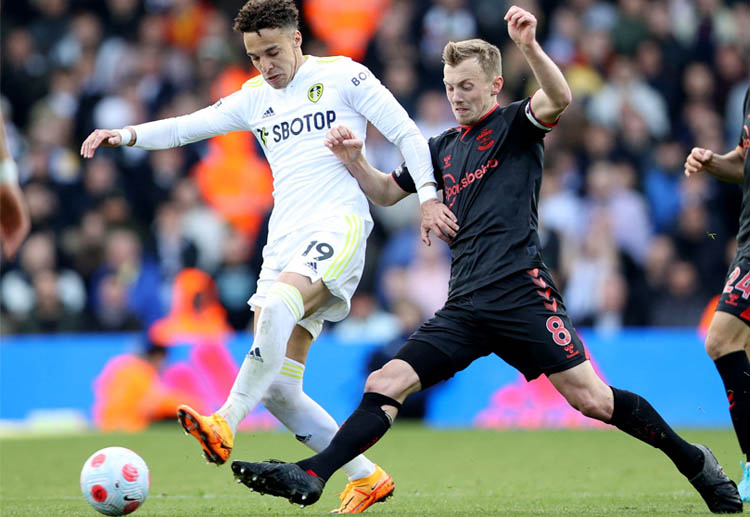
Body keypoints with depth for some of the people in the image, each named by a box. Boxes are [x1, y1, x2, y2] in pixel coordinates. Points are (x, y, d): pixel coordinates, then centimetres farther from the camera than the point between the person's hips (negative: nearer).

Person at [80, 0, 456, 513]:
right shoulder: (255, 98, 19)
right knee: (276, 389, -4)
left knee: (278, 307, -37)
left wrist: (428, 197, -8)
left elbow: (406, 133, 3)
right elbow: (186, 127, 20)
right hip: (285, 239, 6)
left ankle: (225, 425, -41)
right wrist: (126, 134, 3)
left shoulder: (343, 76, 4)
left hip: (339, 224, -6)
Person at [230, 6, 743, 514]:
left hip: (522, 293, -6)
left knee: (592, 399, -11)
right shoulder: (444, 148, 22)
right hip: (466, 307, 6)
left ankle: (691, 460, 7)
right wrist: (354, 160, 13)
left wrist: (529, 46, -35)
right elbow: (386, 192, 33)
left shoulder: (515, 124, 4)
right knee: (386, 384, -7)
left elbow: (559, 98, -18)